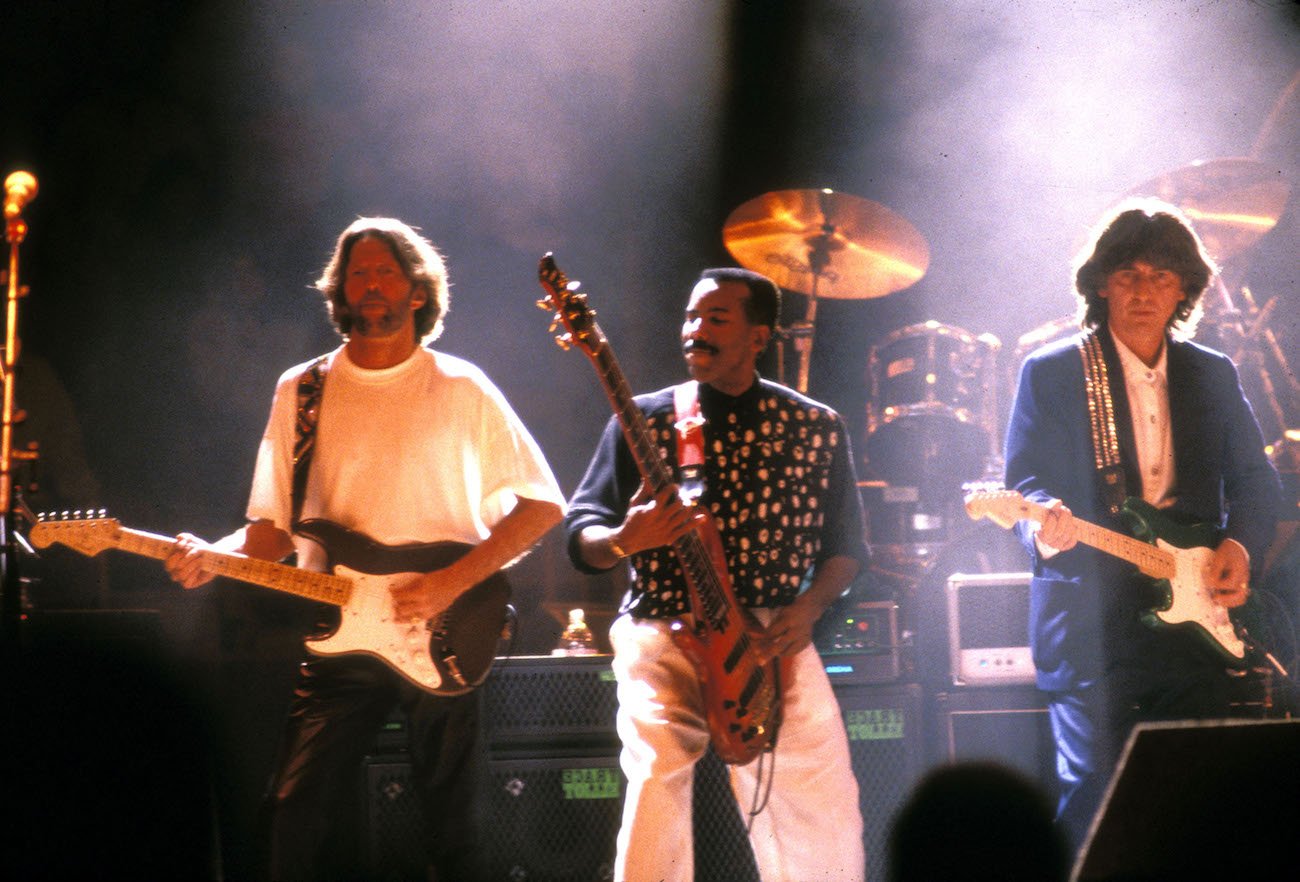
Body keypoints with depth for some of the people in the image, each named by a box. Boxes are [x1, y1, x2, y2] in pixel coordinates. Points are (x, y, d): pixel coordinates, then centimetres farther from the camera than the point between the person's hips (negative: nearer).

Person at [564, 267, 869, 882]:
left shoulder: (817, 429, 7)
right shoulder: (644, 419, 3)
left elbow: (846, 543, 13)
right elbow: (579, 536, 3)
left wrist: (807, 607, -5)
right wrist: (625, 539, -20)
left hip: (773, 639, 1)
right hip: (663, 629, -1)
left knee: (824, 796, -9)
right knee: (658, 774, -22)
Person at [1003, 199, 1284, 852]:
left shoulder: (1214, 376, 14)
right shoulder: (1050, 372, 3)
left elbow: (1256, 480, 16)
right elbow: (1024, 482, -2)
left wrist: (1239, 543, -3)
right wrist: (1045, 524, -24)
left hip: (1194, 615, 4)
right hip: (1091, 625, -4)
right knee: (1093, 807, -8)